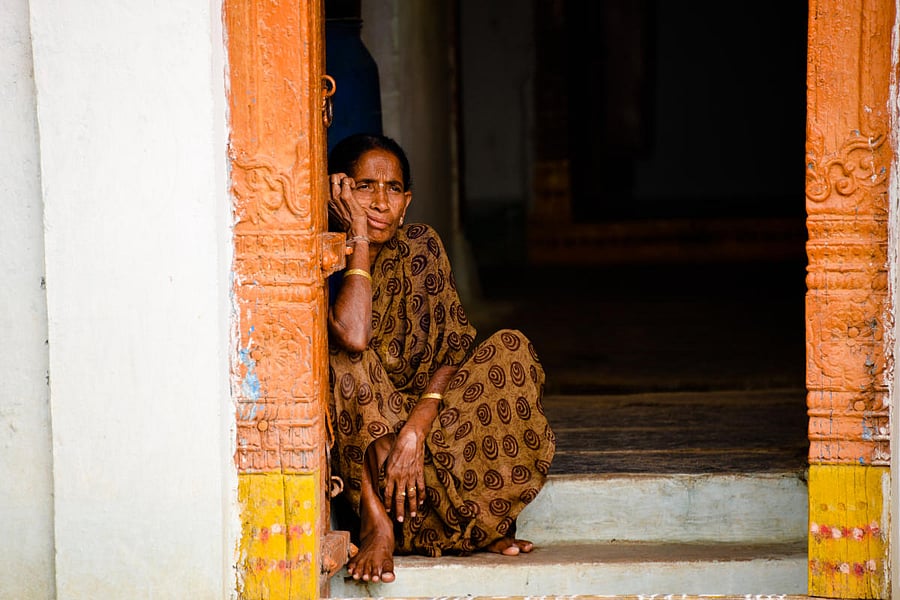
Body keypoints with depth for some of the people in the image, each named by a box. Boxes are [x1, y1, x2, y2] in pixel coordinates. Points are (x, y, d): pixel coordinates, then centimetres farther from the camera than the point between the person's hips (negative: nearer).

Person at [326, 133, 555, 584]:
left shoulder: (419, 247, -1)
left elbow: (454, 348, -9)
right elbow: (353, 337, -35)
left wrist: (415, 432, -25)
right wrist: (359, 241, -25)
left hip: (420, 412, 4)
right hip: (352, 440, -4)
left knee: (511, 348, -16)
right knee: (343, 359, -32)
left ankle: (489, 520, -14)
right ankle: (377, 522, -37)